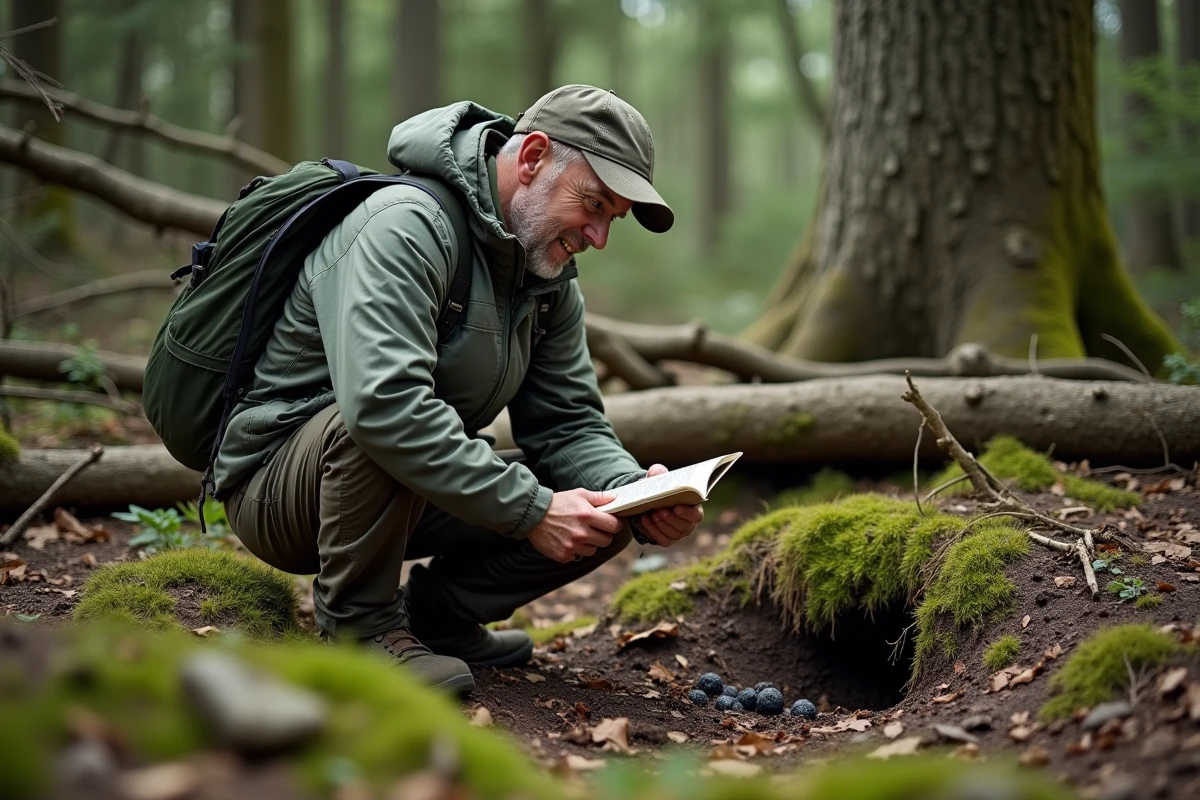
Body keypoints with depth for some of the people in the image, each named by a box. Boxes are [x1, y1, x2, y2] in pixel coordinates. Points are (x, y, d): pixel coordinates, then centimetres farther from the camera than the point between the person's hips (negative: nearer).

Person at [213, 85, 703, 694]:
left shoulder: (550, 278, 4)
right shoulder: (405, 226, -25)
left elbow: (567, 423, 2)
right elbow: (382, 403, -39)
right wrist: (529, 509, -37)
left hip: (415, 495, 8)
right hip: (274, 490, -7)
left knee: (607, 515, -7)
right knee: (382, 432, -40)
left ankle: (435, 611, 8)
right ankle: (359, 625, -16)